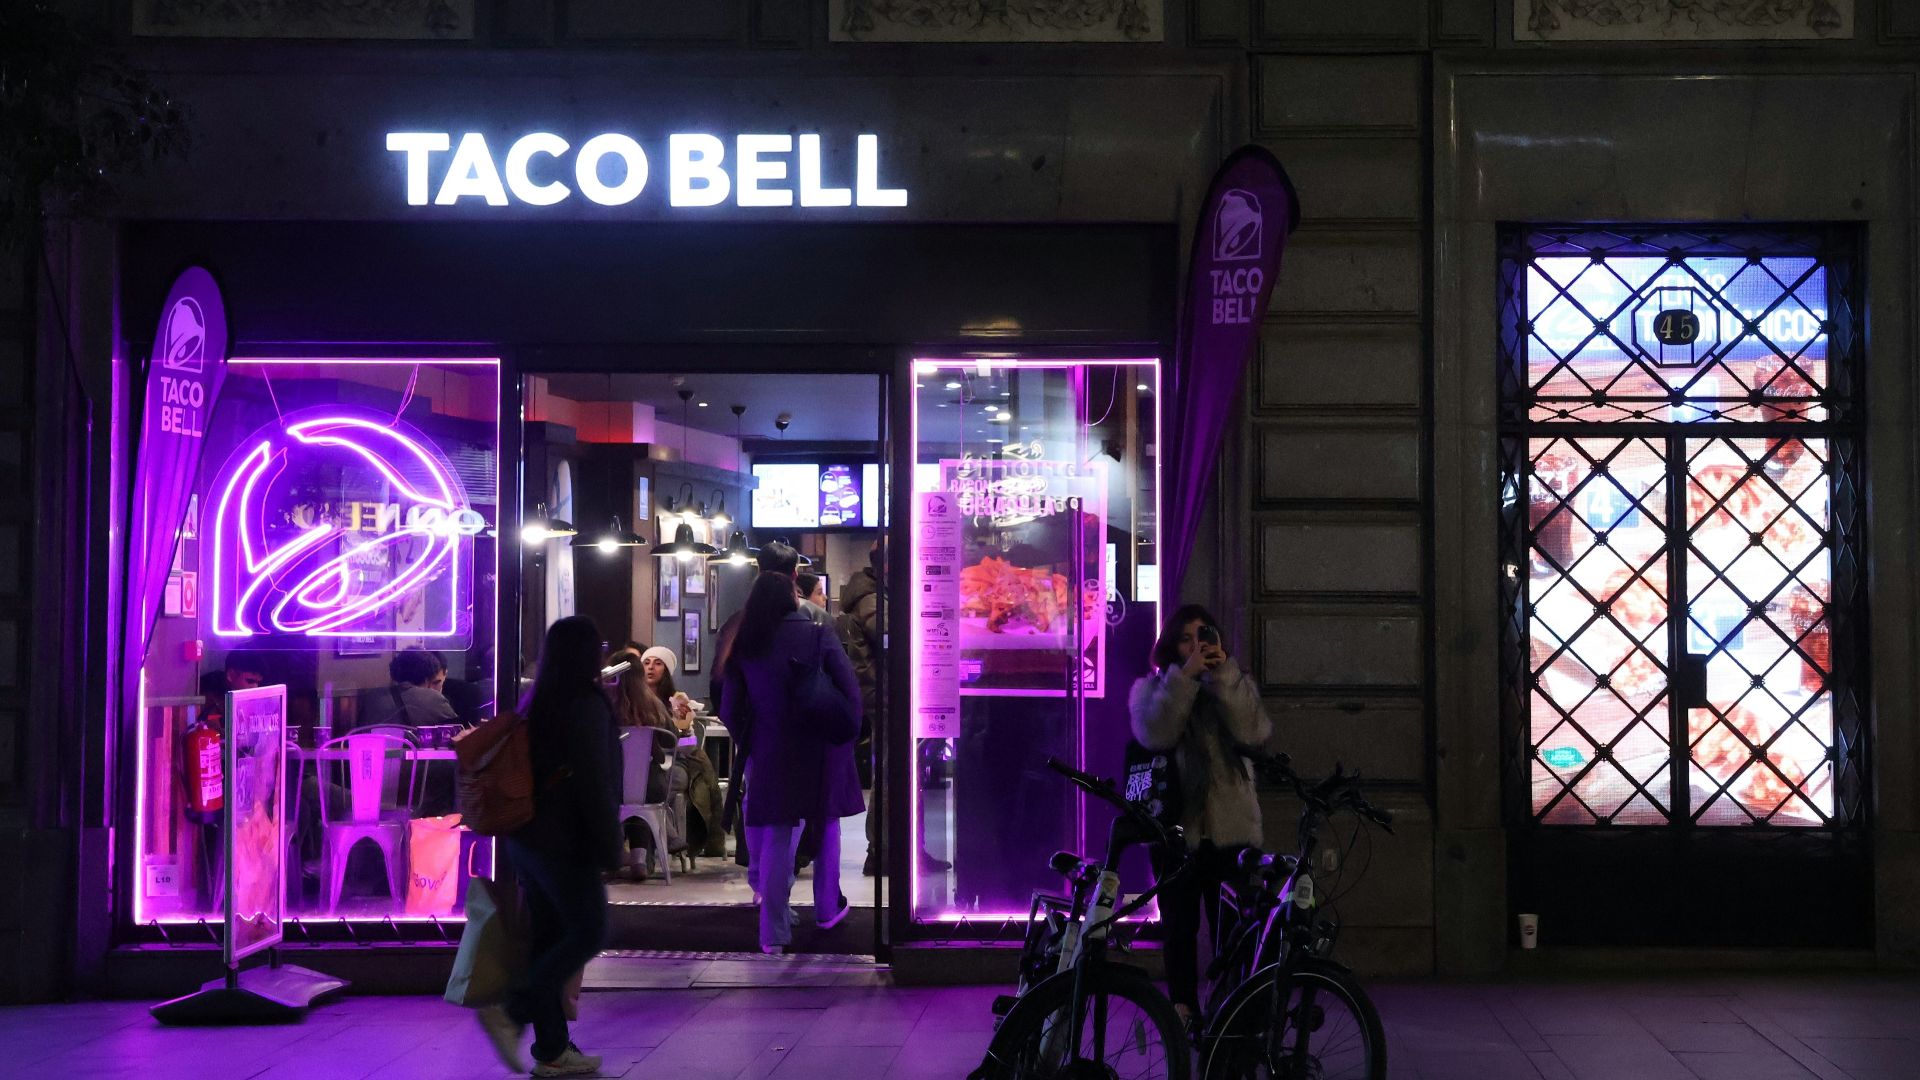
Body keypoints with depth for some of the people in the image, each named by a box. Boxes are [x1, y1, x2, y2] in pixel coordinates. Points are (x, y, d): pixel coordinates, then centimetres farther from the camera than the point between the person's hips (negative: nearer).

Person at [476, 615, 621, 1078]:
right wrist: (610, 849, -13)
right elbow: (594, 785, -18)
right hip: (565, 844, -8)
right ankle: (511, 1013, -7)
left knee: (548, 939, 11)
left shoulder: (535, 703, 12)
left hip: (526, 840, 9)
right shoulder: (587, 705, -15)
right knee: (588, 932, 2)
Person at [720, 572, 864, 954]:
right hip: (822, 751, -1)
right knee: (826, 826, 18)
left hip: (771, 754, 1)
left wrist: (747, 745, 12)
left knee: (774, 839, 4)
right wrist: (847, 735, 2)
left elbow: (731, 709, 1)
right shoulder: (819, 635, -6)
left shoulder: (744, 646, -1)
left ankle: (774, 932, 2)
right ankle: (827, 909, 30)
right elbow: (850, 691, -8)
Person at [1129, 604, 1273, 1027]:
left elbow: (1254, 731, -10)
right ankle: (1183, 1011, 15)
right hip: (1177, 828, 0)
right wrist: (1185, 676, -18)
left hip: (1231, 828, 1)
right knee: (1180, 927, 6)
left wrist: (1223, 675, -16)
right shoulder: (1151, 688, 6)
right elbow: (1155, 734, -15)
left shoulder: (1234, 686, 10)